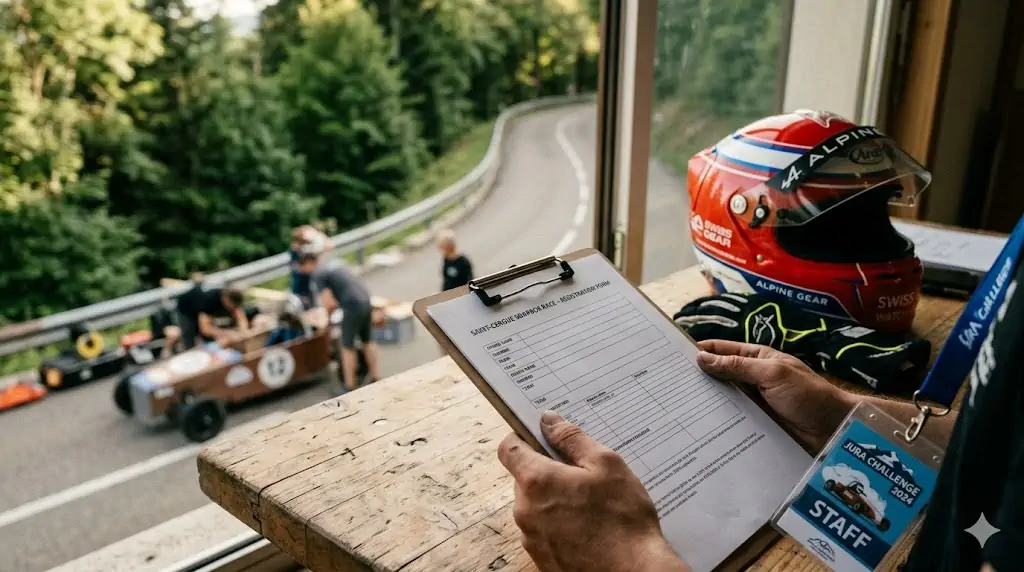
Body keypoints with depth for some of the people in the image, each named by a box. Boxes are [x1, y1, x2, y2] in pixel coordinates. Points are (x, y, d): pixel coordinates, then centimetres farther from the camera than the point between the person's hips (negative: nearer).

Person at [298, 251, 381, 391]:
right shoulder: (333, 263, 18)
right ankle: (376, 378, 25)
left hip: (353, 306, -8)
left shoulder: (317, 275, -6)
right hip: (366, 300, 8)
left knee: (347, 347, 5)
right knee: (368, 341, 19)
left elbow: (328, 302, -13)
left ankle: (350, 385, 11)